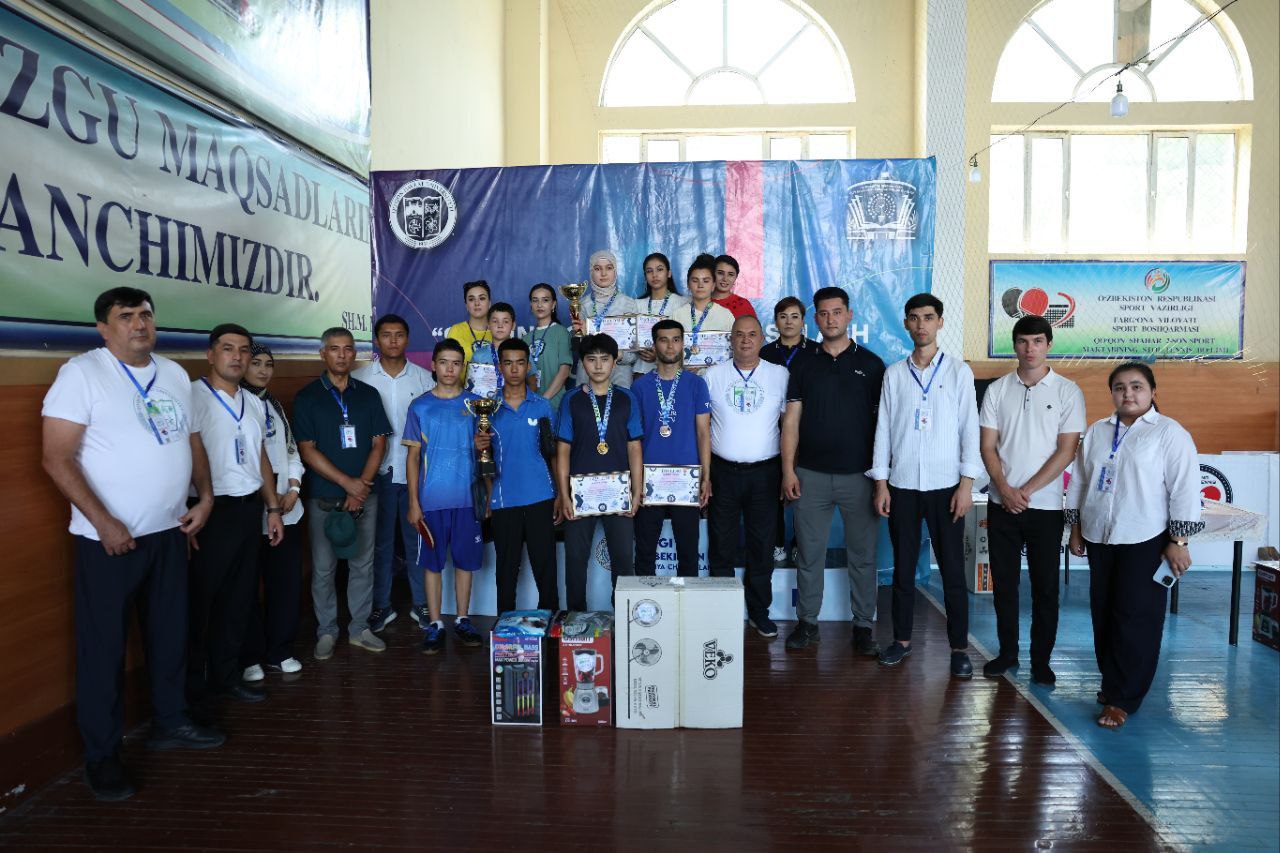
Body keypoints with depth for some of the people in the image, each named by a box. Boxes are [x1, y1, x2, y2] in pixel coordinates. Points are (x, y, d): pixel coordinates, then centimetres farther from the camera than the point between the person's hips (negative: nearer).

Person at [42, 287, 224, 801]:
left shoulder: (175, 375, 9)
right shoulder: (82, 373, -10)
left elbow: (193, 440, 16)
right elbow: (57, 459, -14)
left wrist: (205, 497, 2)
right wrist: (104, 523, -19)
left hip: (169, 533, 6)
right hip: (108, 538, -6)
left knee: (170, 633, 16)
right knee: (103, 646, 5)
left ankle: (170, 723, 34)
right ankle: (102, 755, 19)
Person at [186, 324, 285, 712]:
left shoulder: (253, 404, 14)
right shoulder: (193, 397, -11)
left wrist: (273, 508, 18)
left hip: (249, 509, 7)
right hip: (212, 512, -7)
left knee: (240, 598, 15)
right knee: (199, 602, 5)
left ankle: (226, 677, 30)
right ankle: (193, 688, 20)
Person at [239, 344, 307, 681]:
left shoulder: (275, 405, 17)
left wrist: (293, 489, 2)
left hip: (285, 509, 6)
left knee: (287, 581, 8)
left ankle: (279, 651, 21)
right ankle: (249, 657, 14)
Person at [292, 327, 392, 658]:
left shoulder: (369, 394, 8)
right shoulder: (307, 397, 0)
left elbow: (379, 445, 4)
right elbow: (307, 451, -6)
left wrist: (361, 486, -8)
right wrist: (347, 483, -13)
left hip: (364, 496, 2)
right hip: (324, 499, -2)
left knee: (363, 565, 8)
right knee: (323, 568, 4)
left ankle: (359, 628, 21)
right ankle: (326, 632, 18)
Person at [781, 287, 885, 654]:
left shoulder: (870, 364, 5)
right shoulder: (804, 365, 8)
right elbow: (791, 420, 5)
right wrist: (788, 468, -3)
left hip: (859, 475, -1)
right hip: (811, 474, 1)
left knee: (862, 555, 6)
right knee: (809, 554, 7)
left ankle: (863, 626, 18)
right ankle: (807, 622, 19)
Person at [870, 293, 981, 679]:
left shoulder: (959, 371, 3)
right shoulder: (894, 373, 7)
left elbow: (970, 429, 0)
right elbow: (884, 428, 6)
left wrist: (967, 484, -6)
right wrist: (881, 482, 1)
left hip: (945, 485, -1)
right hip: (902, 485, 2)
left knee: (953, 570, 2)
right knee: (903, 566, 9)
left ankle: (959, 647, 14)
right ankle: (902, 639, 21)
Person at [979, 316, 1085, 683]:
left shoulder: (1067, 391, -2)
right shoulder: (997, 390, 4)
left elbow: (1066, 451, -7)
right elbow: (987, 446, 2)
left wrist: (1027, 491, -12)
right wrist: (1005, 490, -10)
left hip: (1045, 505, -2)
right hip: (1002, 503, 2)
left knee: (1045, 587, 6)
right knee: (1004, 583, 10)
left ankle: (1041, 660, 19)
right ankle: (1007, 652, 24)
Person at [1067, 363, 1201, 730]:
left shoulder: (1170, 433, -5)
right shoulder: (1097, 432, 10)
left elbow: (1185, 489, -9)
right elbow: (1079, 481, 14)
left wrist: (1178, 541, -12)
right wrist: (1076, 529, 13)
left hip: (1146, 541, -5)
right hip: (1099, 538, 5)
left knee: (1136, 618, -3)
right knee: (1104, 614, 11)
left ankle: (1122, 698, 4)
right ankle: (1113, 681, 26)